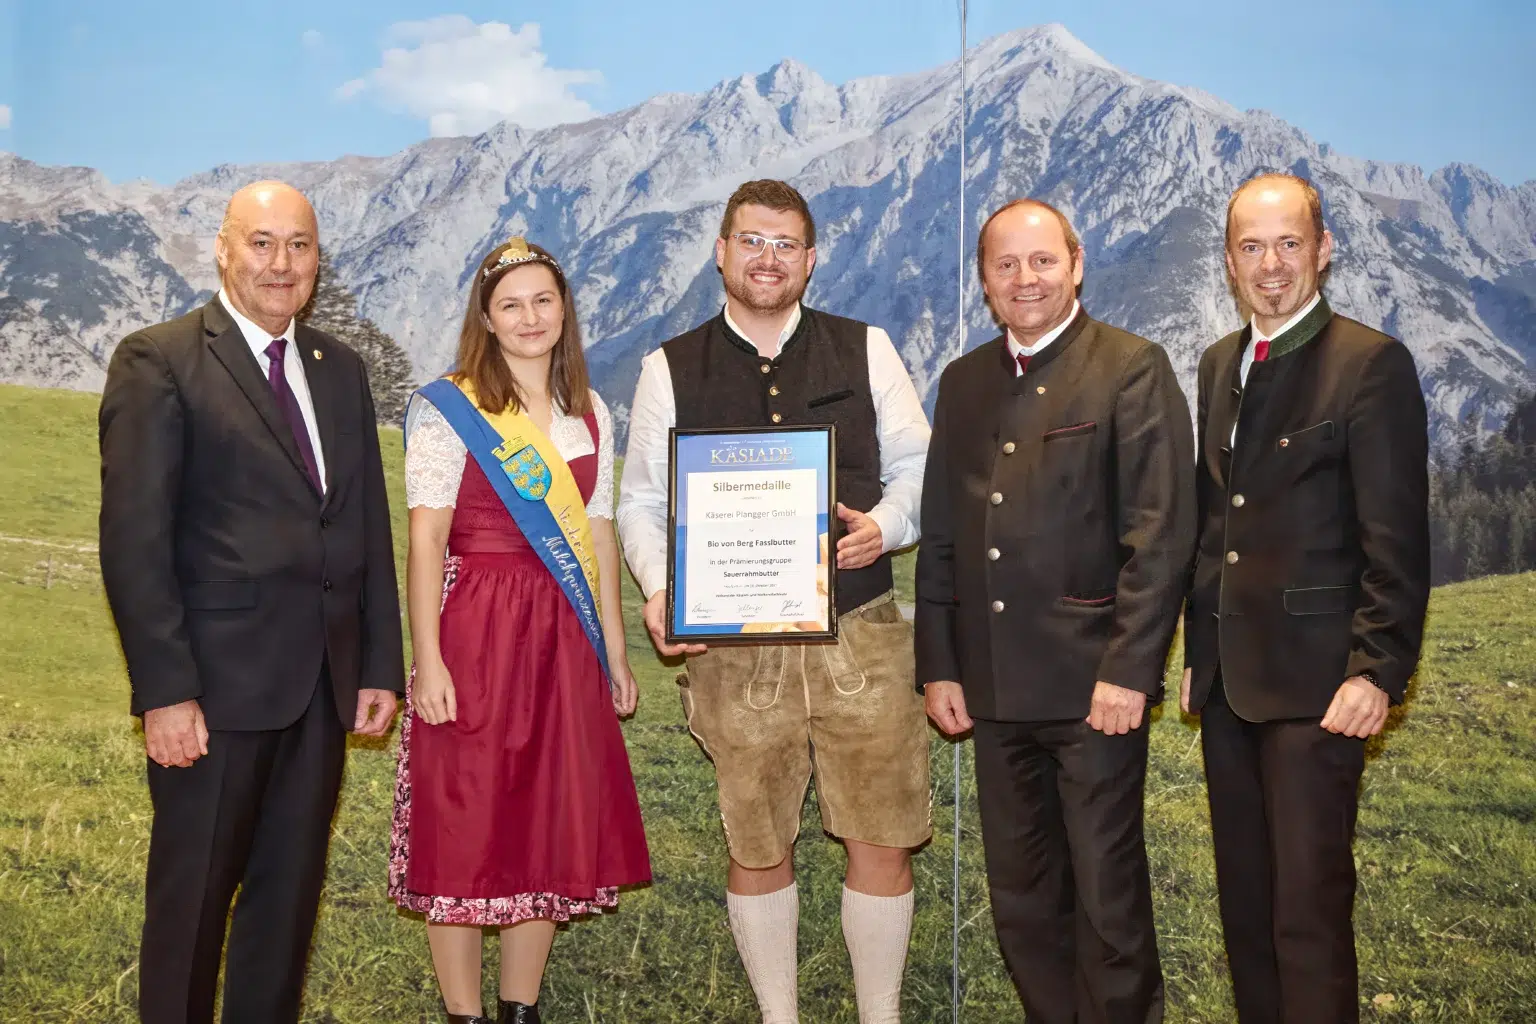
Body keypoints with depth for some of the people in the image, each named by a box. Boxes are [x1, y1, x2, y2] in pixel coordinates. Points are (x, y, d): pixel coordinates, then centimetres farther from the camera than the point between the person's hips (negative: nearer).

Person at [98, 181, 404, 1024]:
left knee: (290, 891, 14)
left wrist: (381, 664, 8)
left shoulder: (341, 370, 13)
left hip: (324, 683, 5)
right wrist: (165, 691, -16)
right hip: (217, 683, -5)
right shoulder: (158, 362, -6)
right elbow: (134, 540, -11)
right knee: (193, 894, 8)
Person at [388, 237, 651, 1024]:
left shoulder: (589, 414, 11)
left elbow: (599, 536, 13)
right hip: (475, 635, -5)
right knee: (464, 825, 1)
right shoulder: (447, 408, -4)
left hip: (563, 641, 5)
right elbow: (424, 540, -10)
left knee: (554, 827, 9)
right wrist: (428, 661, -16)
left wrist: (615, 654, 11)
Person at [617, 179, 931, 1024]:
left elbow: (918, 466, 10)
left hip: (861, 637, 0)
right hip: (733, 648, 0)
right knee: (756, 850, 10)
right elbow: (639, 500, 8)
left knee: (881, 843, 3)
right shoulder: (670, 370, 7)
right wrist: (659, 590, -9)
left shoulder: (866, 350, 8)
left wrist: (885, 525, -10)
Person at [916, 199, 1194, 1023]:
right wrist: (938, 666, 8)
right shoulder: (962, 383, 13)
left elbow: (1161, 531, -11)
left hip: (1095, 684, -5)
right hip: (995, 688, 5)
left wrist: (1128, 669, -16)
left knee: (1109, 897, 5)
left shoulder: (1133, 369, -4)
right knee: (1020, 901, 14)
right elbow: (940, 538, 13)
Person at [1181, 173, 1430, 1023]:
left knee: (1310, 912, -4)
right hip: (1227, 678, 7)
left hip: (1314, 684, -7)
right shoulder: (1219, 365, 13)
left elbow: (1397, 539, -12)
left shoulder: (1372, 364, -8)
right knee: (1244, 907, 16)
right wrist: (1198, 649, 15)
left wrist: (1378, 672, -17)